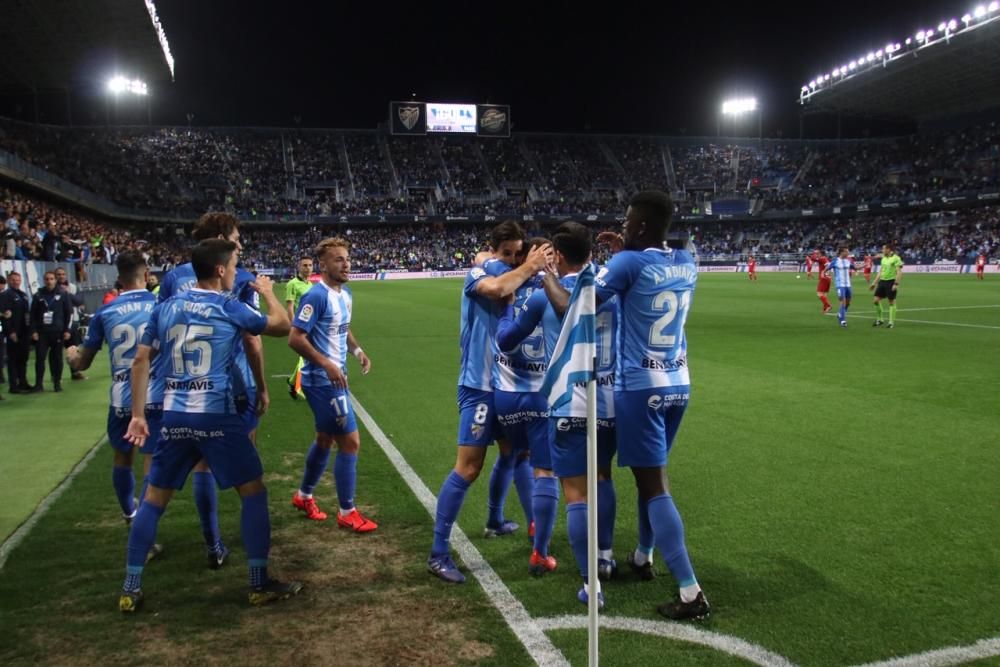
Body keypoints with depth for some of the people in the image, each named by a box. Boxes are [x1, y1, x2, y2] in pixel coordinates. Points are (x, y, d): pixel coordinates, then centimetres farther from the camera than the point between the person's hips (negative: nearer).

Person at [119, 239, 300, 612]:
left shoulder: (165, 307, 9)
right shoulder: (229, 308, -4)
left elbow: (141, 360, 9)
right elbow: (282, 326, 7)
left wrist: (138, 415, 14)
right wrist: (268, 293, 25)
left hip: (174, 416, 5)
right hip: (216, 415, -5)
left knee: (154, 499, 14)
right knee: (253, 492, 8)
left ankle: (130, 589, 19)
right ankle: (260, 584, 10)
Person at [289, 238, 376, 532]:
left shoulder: (346, 294, 9)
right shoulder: (317, 296, -20)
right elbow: (295, 338, -23)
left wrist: (357, 350, 5)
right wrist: (327, 365, -25)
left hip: (333, 378, 10)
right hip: (323, 380, -10)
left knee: (326, 439, 21)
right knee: (350, 442, -5)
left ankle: (304, 496, 40)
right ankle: (347, 513, 8)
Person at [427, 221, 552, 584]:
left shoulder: (515, 280, 10)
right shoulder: (477, 274, -9)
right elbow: (495, 289, -32)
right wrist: (528, 269, -20)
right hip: (479, 385, -7)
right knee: (468, 468, -9)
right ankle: (438, 553, -3)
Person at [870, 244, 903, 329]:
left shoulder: (896, 258, -10)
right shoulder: (883, 258, 12)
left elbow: (899, 272, -14)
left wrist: (896, 284, -21)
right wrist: (875, 283, 18)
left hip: (891, 282, -7)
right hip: (882, 281, 7)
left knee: (891, 302, 0)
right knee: (876, 300, 2)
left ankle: (891, 322, 9)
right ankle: (880, 319, 16)